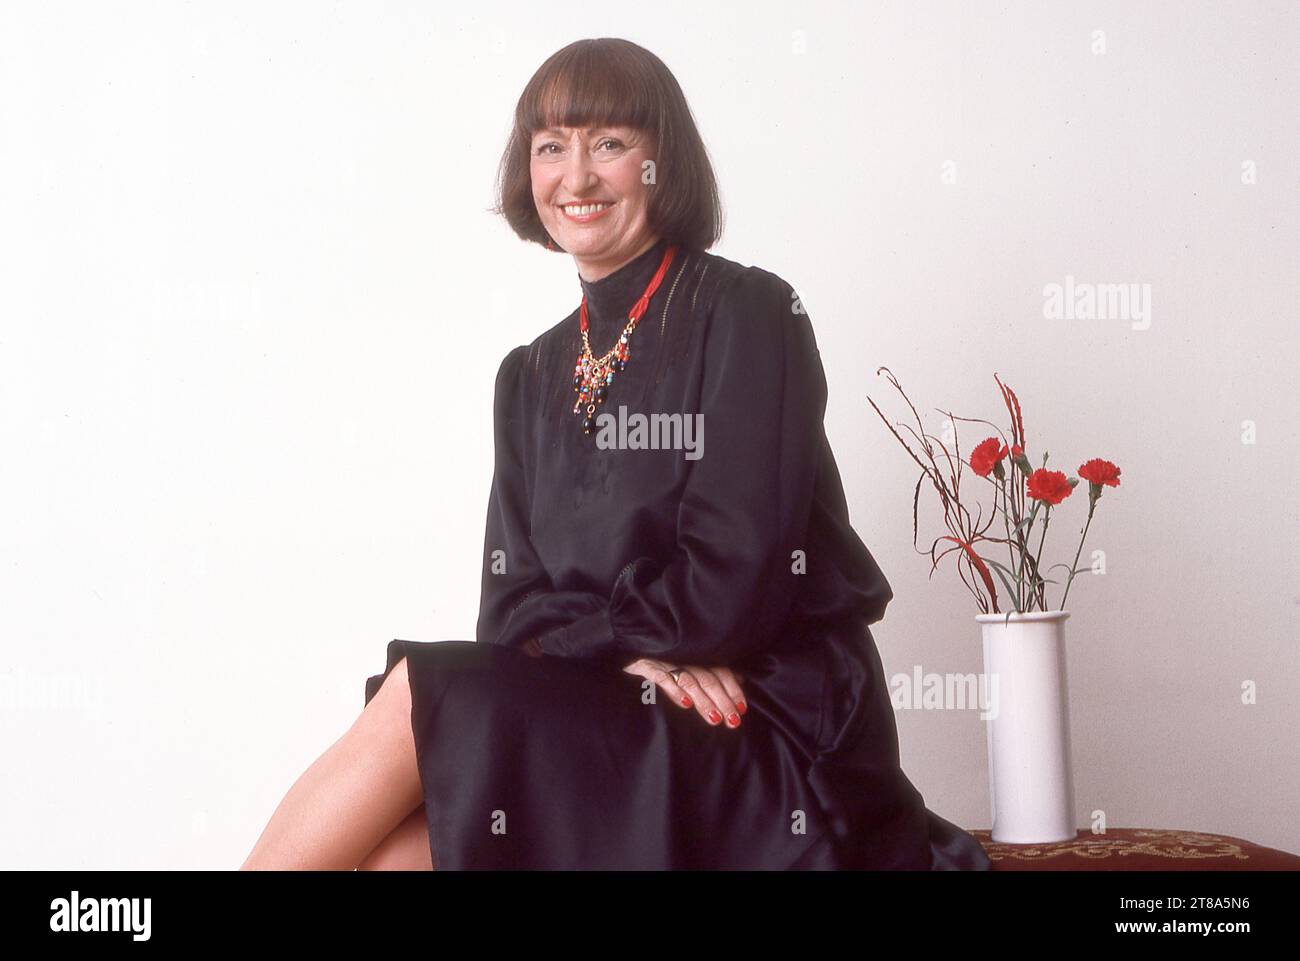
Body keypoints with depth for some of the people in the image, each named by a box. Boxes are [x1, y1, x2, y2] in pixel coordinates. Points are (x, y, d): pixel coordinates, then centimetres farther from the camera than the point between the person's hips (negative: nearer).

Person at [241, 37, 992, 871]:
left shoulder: (748, 314, -4)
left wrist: (580, 639, -3)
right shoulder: (532, 375, 15)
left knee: (416, 698, -21)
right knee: (394, 845, -24)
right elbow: (516, 604, 7)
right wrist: (631, 650, -13)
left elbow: (736, 576, -13)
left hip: (774, 733, -5)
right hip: (604, 723, 5)